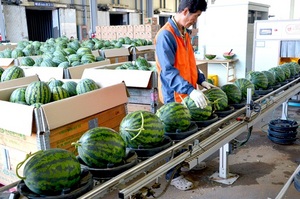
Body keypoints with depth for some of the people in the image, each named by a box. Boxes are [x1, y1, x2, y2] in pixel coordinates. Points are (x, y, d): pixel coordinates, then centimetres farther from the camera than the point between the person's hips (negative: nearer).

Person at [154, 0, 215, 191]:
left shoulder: (185, 33, 8)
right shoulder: (166, 35, -21)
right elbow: (168, 71, -29)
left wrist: (201, 81, 8)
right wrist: (191, 90, -36)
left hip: (188, 93, 8)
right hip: (174, 96, -8)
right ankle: (173, 175, 20)